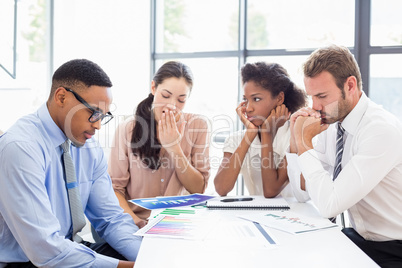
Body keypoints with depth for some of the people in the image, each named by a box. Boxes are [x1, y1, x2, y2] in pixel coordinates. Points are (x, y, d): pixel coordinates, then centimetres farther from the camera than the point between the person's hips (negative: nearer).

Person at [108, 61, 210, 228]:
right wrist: (135, 221, -19)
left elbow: (198, 189, -1)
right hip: (138, 221, -1)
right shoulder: (128, 128, -2)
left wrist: (174, 148, -12)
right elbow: (115, 186, -2)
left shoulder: (197, 125, 0)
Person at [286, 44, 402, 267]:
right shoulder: (331, 123, -1)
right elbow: (302, 190, 5)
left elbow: (329, 205, -29)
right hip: (358, 237, 7)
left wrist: (305, 142, -22)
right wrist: (296, 139, -8)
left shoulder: (383, 131, -25)